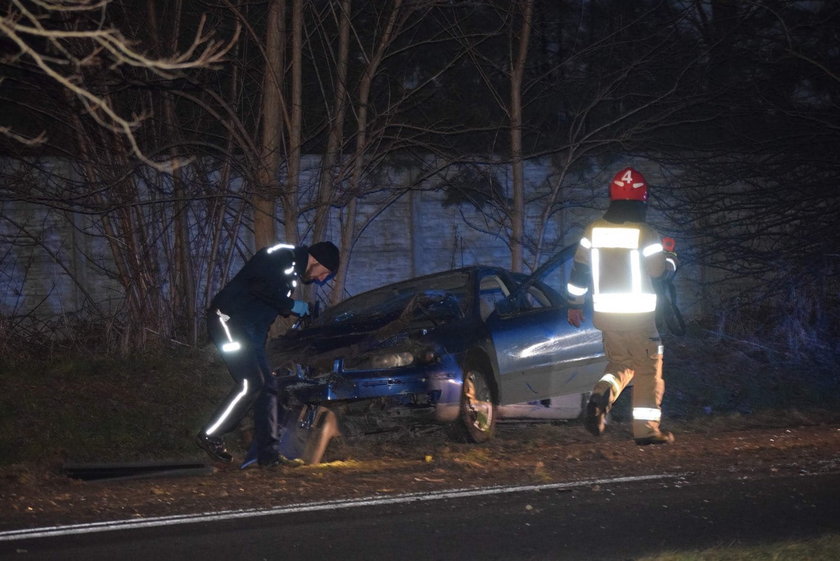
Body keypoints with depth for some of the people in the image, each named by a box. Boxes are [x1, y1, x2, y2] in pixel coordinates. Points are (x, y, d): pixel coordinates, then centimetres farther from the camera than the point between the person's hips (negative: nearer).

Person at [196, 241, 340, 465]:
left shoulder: (293, 270, 20)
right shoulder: (282, 257, -11)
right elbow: (261, 287, -24)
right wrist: (292, 306, -13)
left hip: (250, 329, 10)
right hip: (229, 319, -10)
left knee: (268, 386, 4)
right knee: (251, 383, -18)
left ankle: (267, 453, 4)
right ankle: (211, 436, -11)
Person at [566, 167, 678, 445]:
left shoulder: (594, 230, 2)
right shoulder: (644, 234, -12)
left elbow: (579, 270, 7)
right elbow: (659, 271, -8)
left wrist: (574, 305, 19)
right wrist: (671, 259, 15)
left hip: (605, 314, 4)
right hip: (638, 315, -4)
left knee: (620, 363, 18)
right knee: (648, 368, 7)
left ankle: (601, 394, -13)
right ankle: (646, 429, 6)